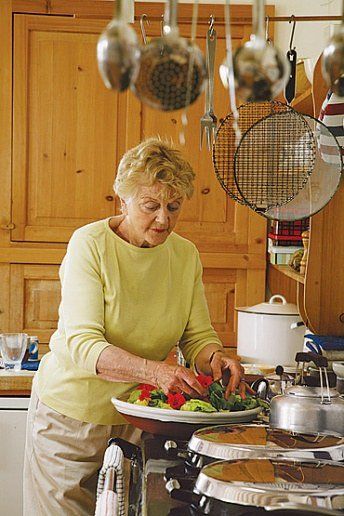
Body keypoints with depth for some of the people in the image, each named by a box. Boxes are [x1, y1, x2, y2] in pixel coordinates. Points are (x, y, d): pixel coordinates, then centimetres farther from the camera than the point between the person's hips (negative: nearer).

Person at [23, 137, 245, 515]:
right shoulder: (90, 244, -16)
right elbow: (82, 343, -25)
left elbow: (198, 336, 0)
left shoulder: (185, 254, -2)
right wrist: (154, 371, -40)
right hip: (72, 413, -3)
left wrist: (215, 358, -24)